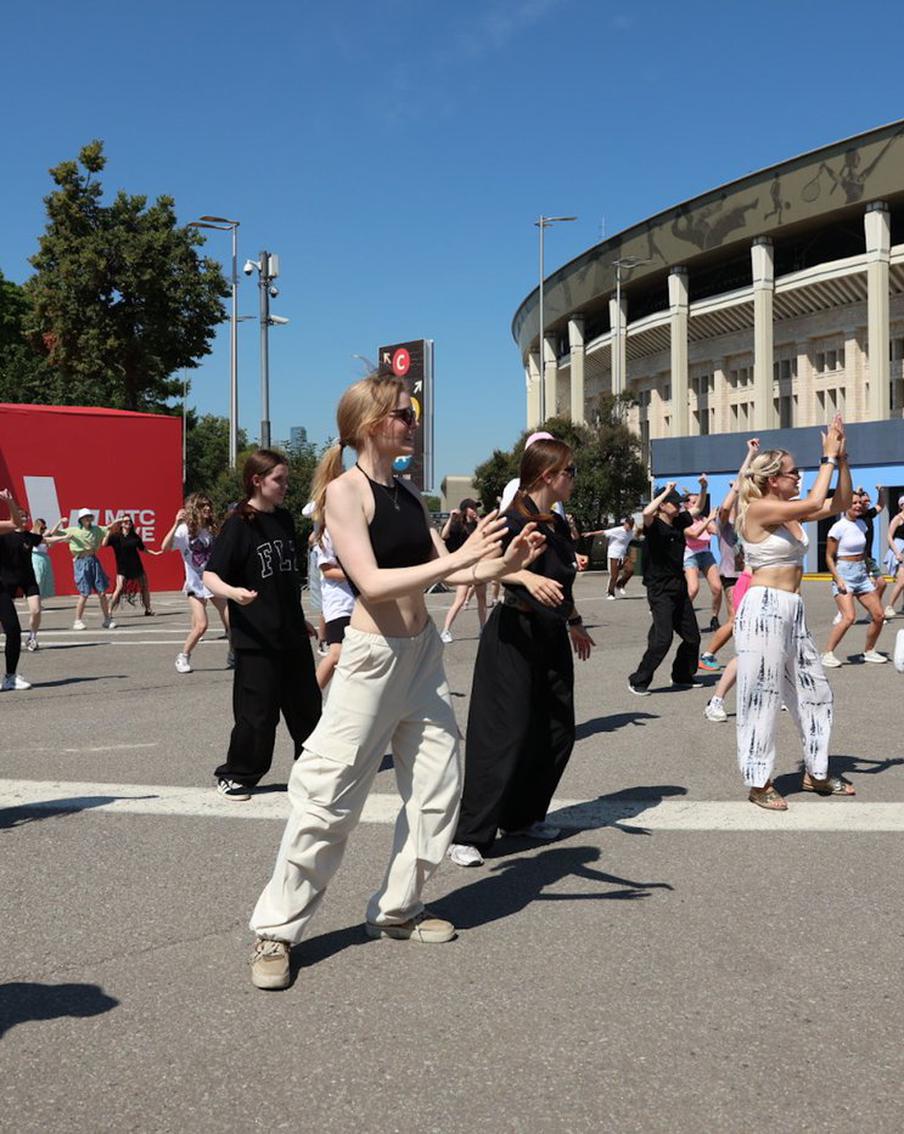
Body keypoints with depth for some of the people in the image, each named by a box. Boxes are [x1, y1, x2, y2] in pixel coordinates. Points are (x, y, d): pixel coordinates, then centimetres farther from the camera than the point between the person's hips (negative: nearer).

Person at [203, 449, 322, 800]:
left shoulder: (284, 519, 9)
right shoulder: (239, 524, -11)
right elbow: (210, 575, -14)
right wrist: (232, 592, -34)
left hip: (291, 632, 7)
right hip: (256, 636, -7)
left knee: (306, 704, 13)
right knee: (257, 710, -3)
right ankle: (235, 776, 13)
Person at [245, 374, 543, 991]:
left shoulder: (407, 493, 9)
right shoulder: (344, 491, -13)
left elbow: (444, 570, 9)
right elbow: (372, 583, -22)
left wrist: (502, 563, -7)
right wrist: (458, 559, -25)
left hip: (424, 650, 8)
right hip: (372, 655, -8)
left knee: (437, 786, 11)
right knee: (328, 795, -5)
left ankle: (398, 910, 26)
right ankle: (277, 929, 8)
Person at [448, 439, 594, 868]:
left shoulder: (558, 525, 13)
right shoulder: (516, 518, -12)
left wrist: (574, 623, 35)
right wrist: (526, 577, -44)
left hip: (552, 637, 9)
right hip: (514, 635, -8)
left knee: (557, 732, 9)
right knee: (506, 733, -10)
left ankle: (523, 816, 24)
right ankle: (469, 834, -4)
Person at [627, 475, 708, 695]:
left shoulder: (679, 522, 10)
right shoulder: (655, 526, -11)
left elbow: (697, 509, 28)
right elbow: (647, 513, -34)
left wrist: (703, 488, 13)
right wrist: (666, 492, -24)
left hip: (679, 589, 8)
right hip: (660, 591, -8)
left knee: (692, 637, 11)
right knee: (662, 638, -15)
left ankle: (682, 676, 28)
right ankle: (638, 681, -4)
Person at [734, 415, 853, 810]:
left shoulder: (791, 511, 11)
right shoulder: (758, 508, -13)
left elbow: (840, 503, 12)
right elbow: (815, 503, -22)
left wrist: (842, 458, 3)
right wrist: (829, 458, -11)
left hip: (792, 611, 9)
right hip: (764, 608, -9)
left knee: (814, 692, 15)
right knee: (763, 696, -2)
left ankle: (816, 772, 28)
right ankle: (758, 782, 9)